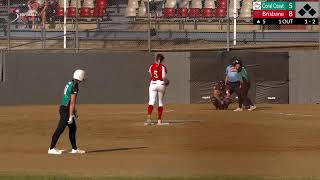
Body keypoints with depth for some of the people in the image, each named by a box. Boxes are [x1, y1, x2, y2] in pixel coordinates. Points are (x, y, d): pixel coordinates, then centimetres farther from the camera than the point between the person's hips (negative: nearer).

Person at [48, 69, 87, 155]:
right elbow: (72, 102, -19)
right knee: (60, 129, -7)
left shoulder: (70, 83, 12)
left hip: (63, 107, 10)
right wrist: (71, 116, -18)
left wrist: (74, 112, 27)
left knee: (73, 128, 14)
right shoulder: (74, 87, -18)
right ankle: (51, 149, -5)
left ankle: (74, 149, 19)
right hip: (66, 110, -10)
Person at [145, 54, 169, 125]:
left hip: (153, 84, 1)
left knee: (151, 101, -6)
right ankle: (159, 120, 11)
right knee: (160, 102, 11)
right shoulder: (163, 67, -5)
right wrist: (166, 82, 8)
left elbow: (150, 76, 10)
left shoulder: (151, 66, 4)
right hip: (161, 84, -1)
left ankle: (149, 118, -26)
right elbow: (164, 77, -12)